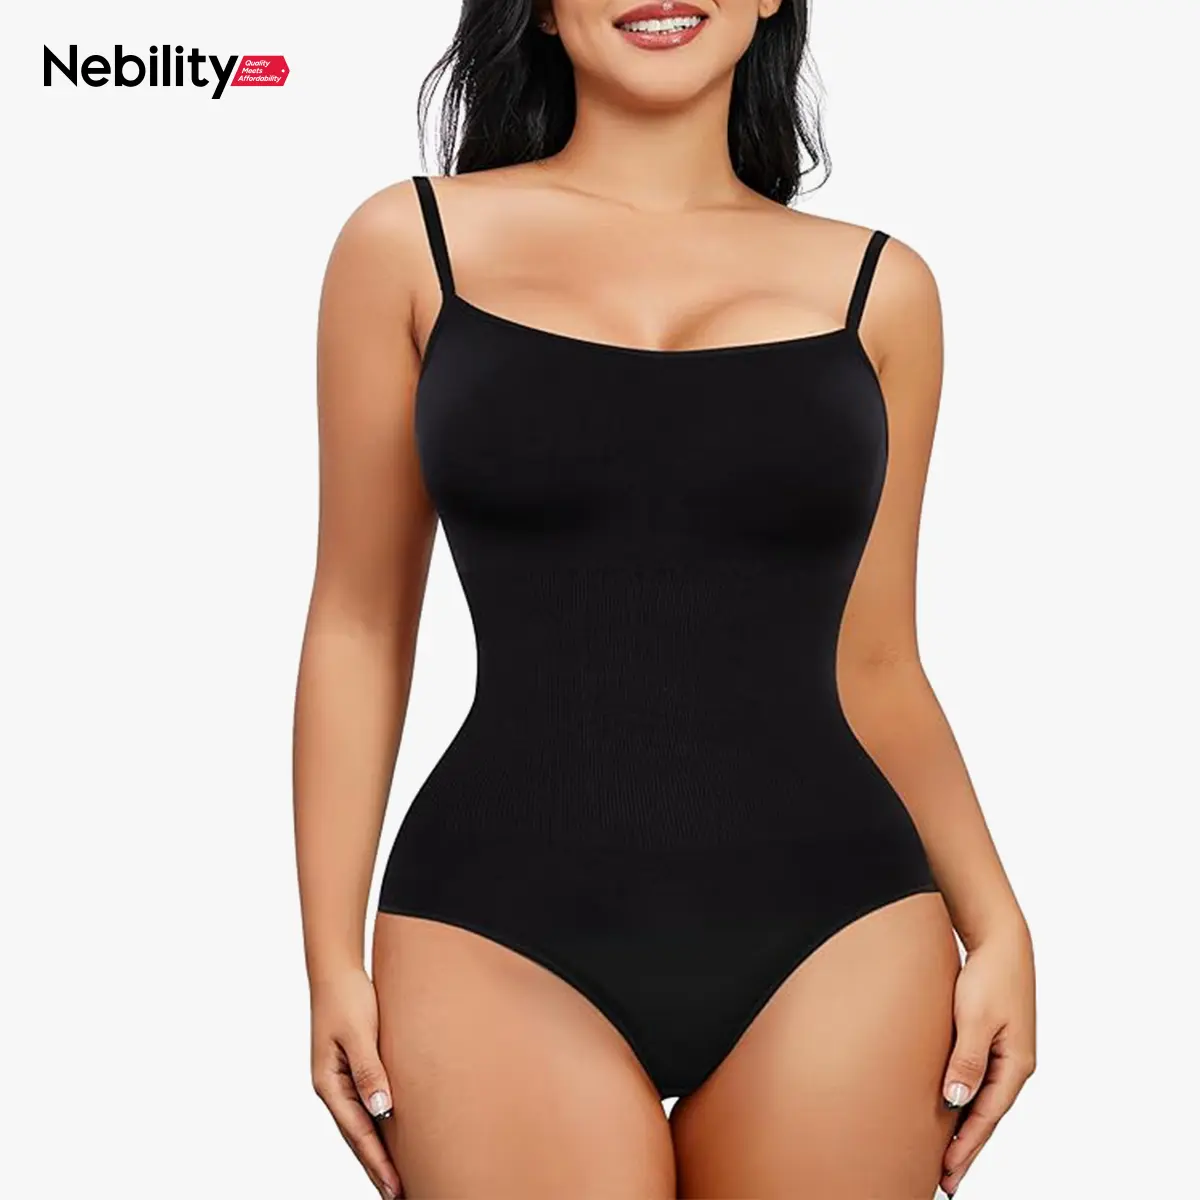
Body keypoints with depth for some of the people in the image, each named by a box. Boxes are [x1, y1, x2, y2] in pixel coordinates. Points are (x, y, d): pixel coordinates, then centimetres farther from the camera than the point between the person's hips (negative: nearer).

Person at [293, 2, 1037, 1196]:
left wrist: (995, 923, -1)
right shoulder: (410, 245, 4)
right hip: (500, 939, -1)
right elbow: (360, 627, 5)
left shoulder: (879, 286, 7)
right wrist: (333, 953, 2)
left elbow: (872, 667, 11)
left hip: (836, 942, 2)